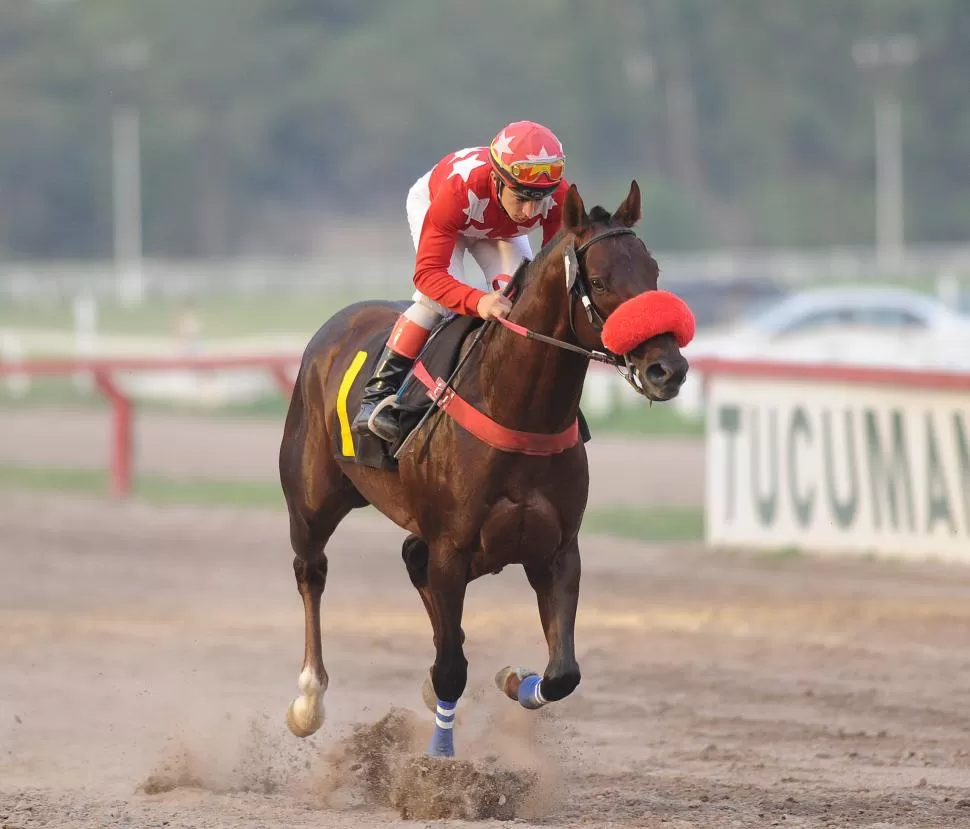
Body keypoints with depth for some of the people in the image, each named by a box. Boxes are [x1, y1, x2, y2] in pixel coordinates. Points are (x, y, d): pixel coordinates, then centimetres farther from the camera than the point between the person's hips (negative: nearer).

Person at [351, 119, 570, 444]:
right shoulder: (460, 189, -48)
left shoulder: (560, 196, -37)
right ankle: (377, 396, -23)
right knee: (438, 296, -27)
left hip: (503, 232, 4)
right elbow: (428, 272, -48)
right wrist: (477, 301, -67)